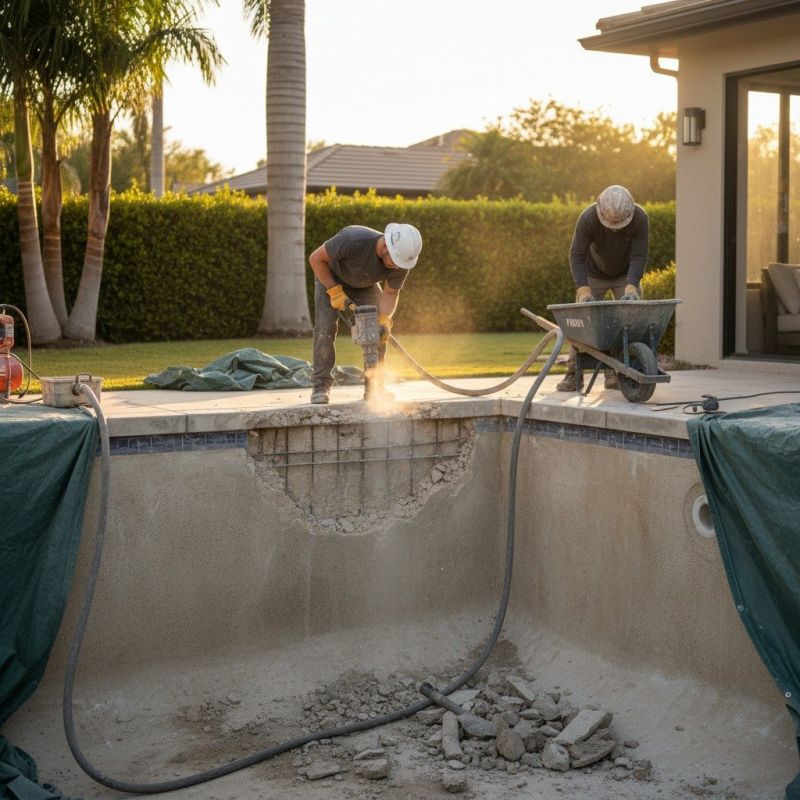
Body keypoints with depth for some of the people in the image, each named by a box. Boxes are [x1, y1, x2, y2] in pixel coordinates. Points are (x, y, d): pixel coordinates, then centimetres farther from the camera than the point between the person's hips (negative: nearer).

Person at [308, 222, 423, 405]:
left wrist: (384, 320, -34)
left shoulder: (401, 260, -29)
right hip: (329, 278, -4)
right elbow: (316, 258, -28)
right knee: (325, 328, -17)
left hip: (364, 285, 4)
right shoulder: (353, 239, -43)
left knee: (379, 329, -10)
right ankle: (321, 386, -12)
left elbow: (390, 293, -16)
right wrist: (335, 292, -28)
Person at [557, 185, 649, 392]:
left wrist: (631, 287, -43)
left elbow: (639, 257, -28)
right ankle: (573, 375, -5)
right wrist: (583, 289, -41)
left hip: (626, 275, 1)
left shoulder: (640, 218, -29)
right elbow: (577, 255, -30)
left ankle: (615, 374, -1)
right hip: (594, 274, -1)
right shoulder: (588, 218, -32)